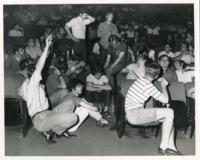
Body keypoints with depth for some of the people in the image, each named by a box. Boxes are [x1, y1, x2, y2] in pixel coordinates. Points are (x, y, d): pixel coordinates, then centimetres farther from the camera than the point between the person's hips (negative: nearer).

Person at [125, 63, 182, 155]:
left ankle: (170, 147, 4)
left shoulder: (140, 80, 11)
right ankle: (163, 147, -7)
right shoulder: (148, 85, -17)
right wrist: (164, 86, 2)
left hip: (132, 113, 10)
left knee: (169, 115, 8)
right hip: (134, 114, -10)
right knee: (170, 112, -14)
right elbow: (165, 100, -11)